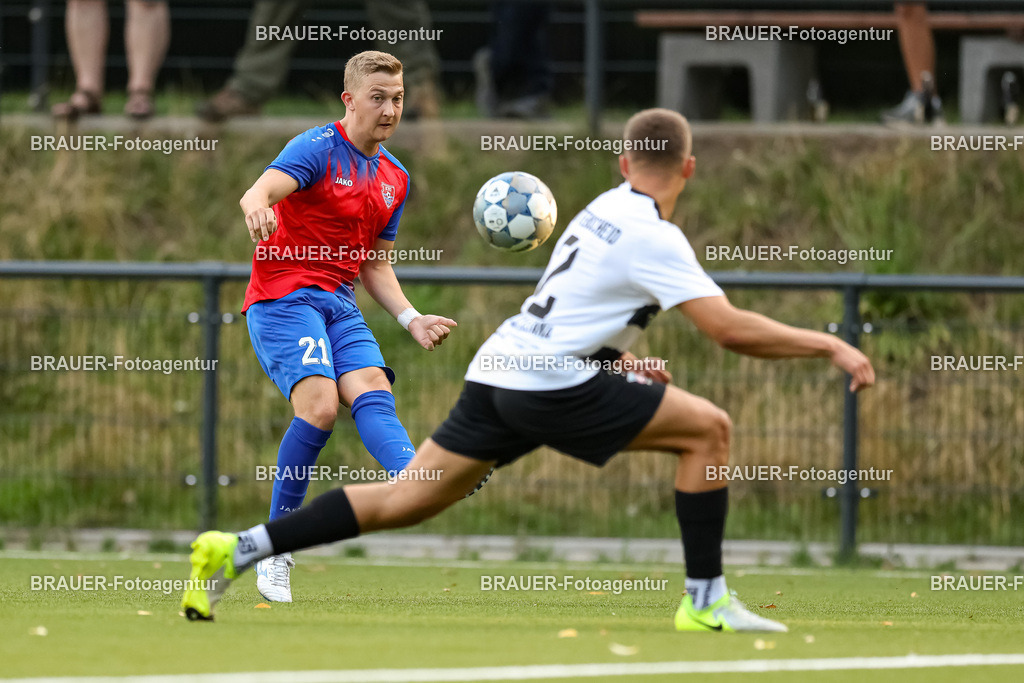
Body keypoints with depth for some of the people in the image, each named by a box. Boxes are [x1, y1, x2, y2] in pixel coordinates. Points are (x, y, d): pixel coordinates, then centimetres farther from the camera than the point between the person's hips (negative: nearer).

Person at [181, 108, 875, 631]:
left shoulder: (604, 209, 17)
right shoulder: (654, 238, -10)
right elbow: (730, 327, -17)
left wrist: (621, 359, 19)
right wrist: (828, 345, -10)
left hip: (499, 370, 8)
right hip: (550, 383, -8)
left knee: (401, 500, 8)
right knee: (709, 428, -3)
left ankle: (237, 550, 0)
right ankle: (706, 600, -2)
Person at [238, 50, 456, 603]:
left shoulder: (394, 178, 16)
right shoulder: (318, 148, -7)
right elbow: (261, 190, -26)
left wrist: (411, 319, 8)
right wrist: (257, 205, -52)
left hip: (339, 304, 6)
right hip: (282, 297, -6)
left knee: (371, 390, -21)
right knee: (320, 404, -25)